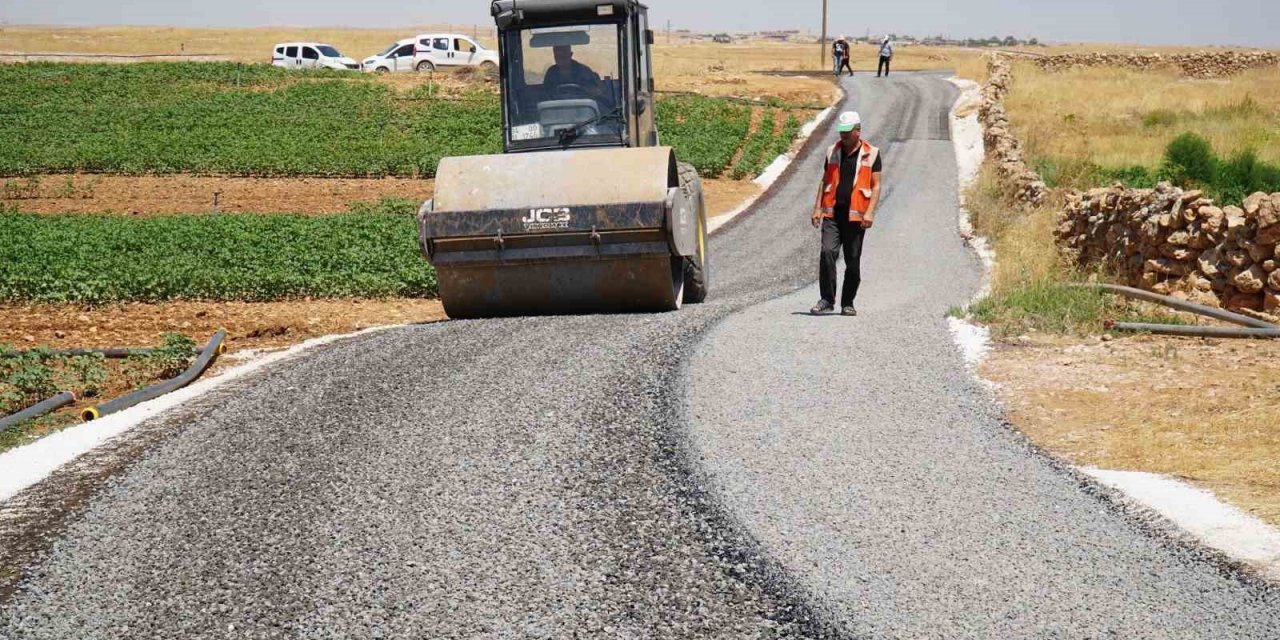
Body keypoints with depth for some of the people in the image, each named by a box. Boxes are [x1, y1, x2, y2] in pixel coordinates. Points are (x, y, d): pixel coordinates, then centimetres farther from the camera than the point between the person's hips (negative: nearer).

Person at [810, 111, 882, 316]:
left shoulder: (871, 154, 2)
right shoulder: (833, 152, 12)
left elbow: (876, 186, 0)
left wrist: (870, 212, -11)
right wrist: (817, 208, 6)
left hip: (855, 216, -2)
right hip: (832, 213, 2)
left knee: (853, 261, 5)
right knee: (827, 253, -14)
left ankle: (848, 303, 15)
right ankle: (827, 300, -9)